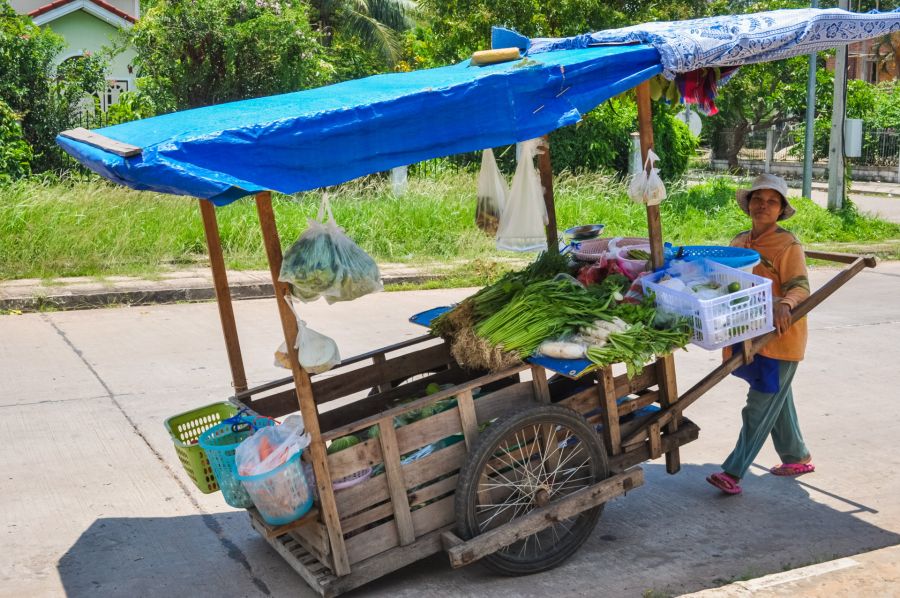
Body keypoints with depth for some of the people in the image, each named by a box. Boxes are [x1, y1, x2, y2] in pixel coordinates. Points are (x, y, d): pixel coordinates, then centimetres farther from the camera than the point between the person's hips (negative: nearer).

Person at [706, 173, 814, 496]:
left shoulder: (788, 245, -13)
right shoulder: (739, 242, 7)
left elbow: (801, 287, -22)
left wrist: (785, 303, -42)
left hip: (780, 337, -7)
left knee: (760, 406, -5)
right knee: (778, 400, 19)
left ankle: (733, 472, -4)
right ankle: (798, 458, 35)